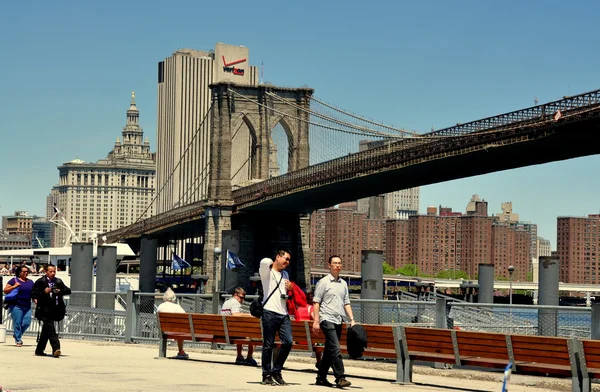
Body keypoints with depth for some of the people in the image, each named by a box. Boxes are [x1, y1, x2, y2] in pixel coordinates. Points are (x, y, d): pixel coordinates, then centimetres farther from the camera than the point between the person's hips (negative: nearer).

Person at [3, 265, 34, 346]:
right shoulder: (14, 280, 1)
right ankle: (18, 340, 6)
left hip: (27, 306, 5)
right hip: (16, 306, -5)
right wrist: (14, 286, -13)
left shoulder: (30, 282, 15)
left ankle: (16, 334, 23)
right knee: (17, 323, -5)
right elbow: (5, 291, 0)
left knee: (27, 322, -3)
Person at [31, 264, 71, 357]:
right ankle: (56, 348, -24)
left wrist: (60, 291, -11)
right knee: (50, 329, -16)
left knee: (46, 330, 13)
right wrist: (43, 292, -20)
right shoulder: (40, 282, -1)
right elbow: (33, 293, -6)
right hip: (44, 309, -6)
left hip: (55, 310, 6)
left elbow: (68, 290, 9)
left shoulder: (58, 282, 14)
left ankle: (39, 350, 24)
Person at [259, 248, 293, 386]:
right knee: (268, 345, -3)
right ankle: (267, 376, 3)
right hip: (270, 312, -6)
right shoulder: (267, 271, 1)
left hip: (283, 313, 6)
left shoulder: (285, 274, 24)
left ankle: (276, 371, 8)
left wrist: (290, 288, 10)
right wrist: (271, 263, -1)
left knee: (288, 341, -6)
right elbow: (264, 262, -24)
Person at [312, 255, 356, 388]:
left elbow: (346, 303, 19)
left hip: (338, 321, 7)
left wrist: (352, 319, 7)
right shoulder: (323, 282, -2)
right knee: (335, 349, -16)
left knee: (329, 351, 10)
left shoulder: (343, 283, 16)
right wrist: (316, 321, -12)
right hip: (327, 319, -7)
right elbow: (316, 302, -5)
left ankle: (321, 378, 18)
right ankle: (339, 378, -18)